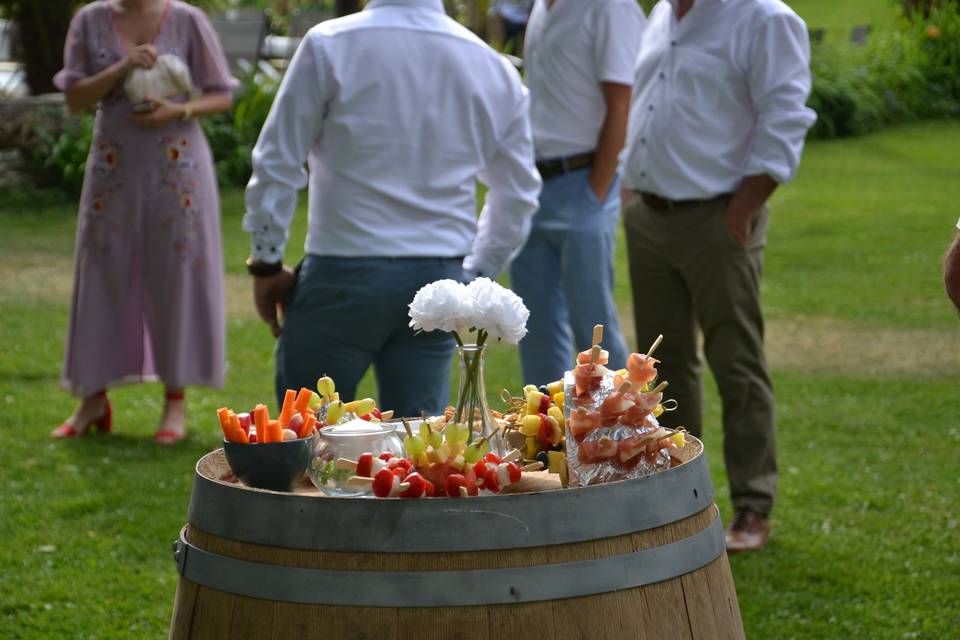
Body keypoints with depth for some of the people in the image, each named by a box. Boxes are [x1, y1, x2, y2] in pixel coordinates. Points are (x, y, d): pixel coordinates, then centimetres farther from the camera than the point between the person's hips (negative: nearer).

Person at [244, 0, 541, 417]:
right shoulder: (495, 67, 6)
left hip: (344, 274, -4)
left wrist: (266, 265, 5)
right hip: (440, 280, 4)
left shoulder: (329, 46, -6)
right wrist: (475, 275, 23)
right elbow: (518, 195, 14)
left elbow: (277, 164, -5)